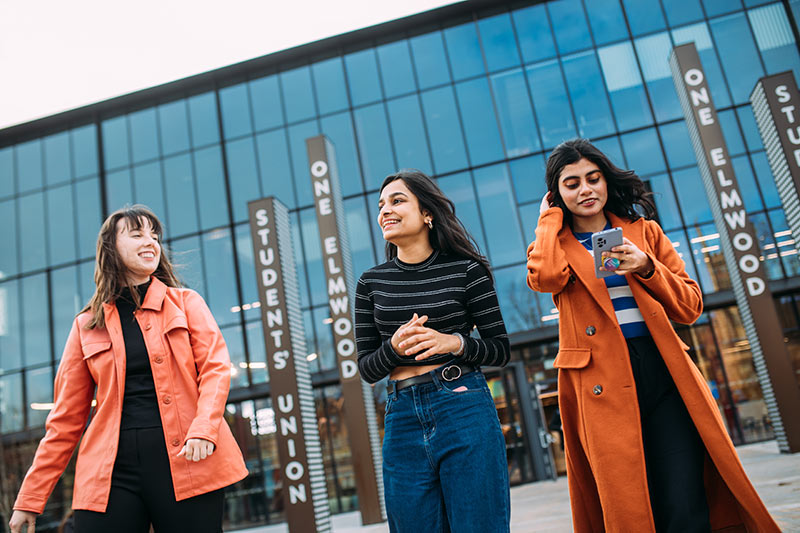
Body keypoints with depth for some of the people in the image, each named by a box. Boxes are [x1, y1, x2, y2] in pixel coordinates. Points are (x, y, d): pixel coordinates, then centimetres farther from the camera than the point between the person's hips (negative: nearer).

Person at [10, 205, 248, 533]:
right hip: (113, 470, 1)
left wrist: (203, 430, -17)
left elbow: (215, 367, 1)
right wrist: (30, 498, 10)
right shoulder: (87, 325, 13)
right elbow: (66, 417, 13)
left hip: (186, 461, -1)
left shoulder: (186, 302, 11)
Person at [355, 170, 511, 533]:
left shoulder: (465, 269, 0)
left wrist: (453, 342, -17)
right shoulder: (371, 282, 7)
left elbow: (501, 349, 2)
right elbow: (366, 369, 8)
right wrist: (394, 347, -13)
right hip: (402, 418, 3)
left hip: (465, 412, -3)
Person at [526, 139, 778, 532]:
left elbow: (690, 307, 12)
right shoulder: (555, 244, 11)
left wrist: (647, 268, -6)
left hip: (663, 373, 2)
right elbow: (546, 277, -16)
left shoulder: (643, 230, 15)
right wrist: (550, 218, 2)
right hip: (603, 385, -1)